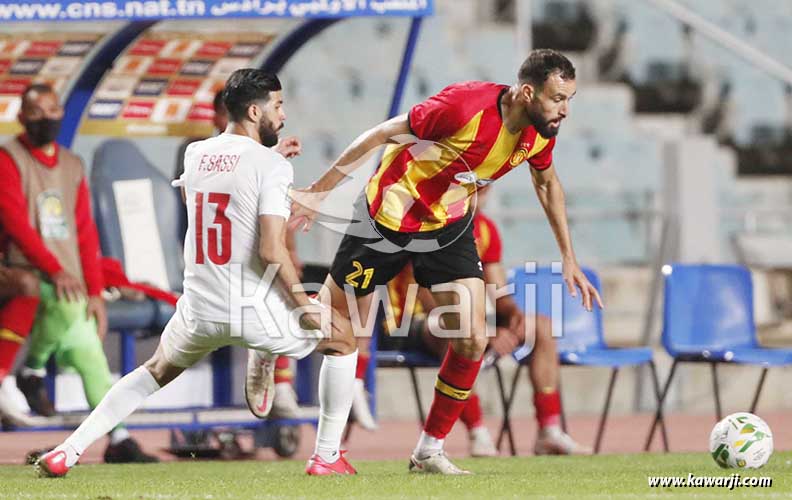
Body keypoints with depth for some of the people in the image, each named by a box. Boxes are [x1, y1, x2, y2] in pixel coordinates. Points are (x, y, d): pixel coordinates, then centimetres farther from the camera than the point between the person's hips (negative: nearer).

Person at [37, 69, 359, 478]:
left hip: (199, 307, 5)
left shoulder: (195, 155, 7)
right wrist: (305, 306, -8)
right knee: (343, 338, 20)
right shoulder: (271, 166, -13)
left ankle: (69, 450, 17)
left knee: (157, 370, 31)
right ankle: (327, 457, 18)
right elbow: (272, 250, -20)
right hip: (257, 309, -5)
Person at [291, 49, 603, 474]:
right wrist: (319, 191, -18)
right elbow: (381, 135, -22)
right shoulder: (464, 107, -33)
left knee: (473, 343, -5)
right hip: (388, 216, -5)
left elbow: (547, 183, 12)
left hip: (448, 227, 5)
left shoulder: (540, 132, -12)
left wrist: (568, 258, 11)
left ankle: (429, 451, 10)